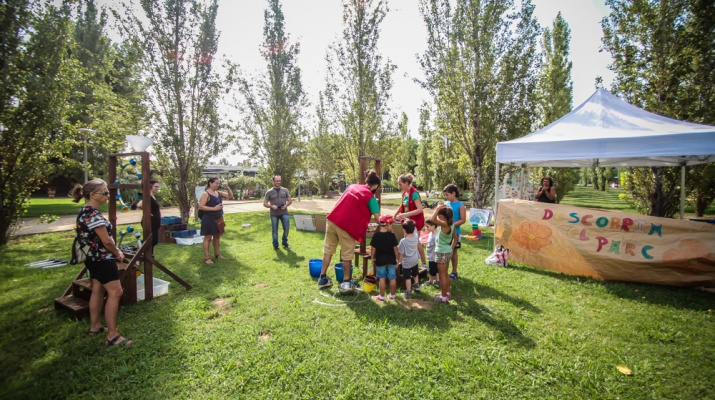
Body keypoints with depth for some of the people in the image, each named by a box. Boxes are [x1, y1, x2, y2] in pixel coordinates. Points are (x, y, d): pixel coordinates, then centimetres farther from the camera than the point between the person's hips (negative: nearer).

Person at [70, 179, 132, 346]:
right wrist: (118, 253, -5)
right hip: (102, 259, -11)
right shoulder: (93, 214, -24)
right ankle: (112, 335, -4)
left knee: (98, 290, 19)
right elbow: (106, 241, -22)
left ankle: (95, 326, 32)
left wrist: (115, 250, 9)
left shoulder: (85, 211, 8)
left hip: (93, 258, 11)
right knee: (115, 292, -7)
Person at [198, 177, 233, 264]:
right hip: (209, 219, -7)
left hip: (218, 218, 7)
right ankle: (207, 257, 5)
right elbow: (201, 206, -18)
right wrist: (214, 208, -22)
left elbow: (231, 196, 11)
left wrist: (227, 188, -4)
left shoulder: (219, 193, 8)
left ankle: (217, 254, 27)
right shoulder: (206, 194, -12)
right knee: (208, 237, -1)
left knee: (217, 236, 15)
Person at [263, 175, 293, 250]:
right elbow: (265, 204, 2)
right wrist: (271, 206, -16)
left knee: (286, 228, -1)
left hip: (284, 213, 1)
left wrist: (286, 205, -10)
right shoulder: (269, 192, 0)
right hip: (274, 214, -1)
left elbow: (290, 200, 10)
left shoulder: (285, 190, 5)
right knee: (275, 230, 6)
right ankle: (275, 245, 21)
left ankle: (285, 242, 22)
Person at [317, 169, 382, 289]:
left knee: (328, 250, 15)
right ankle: (346, 282, 22)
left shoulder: (352, 186, 15)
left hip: (332, 220, 6)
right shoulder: (370, 197, -3)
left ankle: (322, 278, 25)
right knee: (347, 254, 11)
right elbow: (378, 218, -8)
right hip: (346, 226, -6)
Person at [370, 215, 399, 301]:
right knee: (392, 278, 13)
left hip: (380, 260, -1)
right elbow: (395, 248, -4)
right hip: (391, 260, 1)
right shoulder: (392, 235, -8)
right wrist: (396, 259, 7)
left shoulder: (376, 235, -11)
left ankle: (381, 296, 14)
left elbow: (373, 248, -8)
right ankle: (392, 295, 24)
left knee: (382, 278, 6)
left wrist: (372, 258, 5)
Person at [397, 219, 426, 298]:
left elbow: (401, 254, -22)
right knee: (415, 274, 29)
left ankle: (408, 292, 19)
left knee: (407, 277, 10)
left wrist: (398, 261, -6)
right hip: (415, 259, 6)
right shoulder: (416, 235, -18)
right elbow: (412, 229, 3)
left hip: (407, 262, -6)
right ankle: (416, 285, 48)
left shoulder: (403, 241, -32)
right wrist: (406, 220, 2)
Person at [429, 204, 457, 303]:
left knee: (442, 275, 4)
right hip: (447, 251, 9)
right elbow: (455, 238, 12)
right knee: (445, 274, 22)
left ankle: (444, 297, 15)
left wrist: (438, 208, -29)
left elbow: (432, 219, -41)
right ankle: (447, 292, 35)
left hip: (442, 253, -9)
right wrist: (451, 249, 17)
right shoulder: (451, 223, 2)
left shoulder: (445, 224, -25)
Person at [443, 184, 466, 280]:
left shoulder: (460, 205, -10)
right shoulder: (445, 203, 4)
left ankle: (454, 272, 22)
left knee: (453, 251, 9)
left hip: (455, 232, -4)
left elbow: (463, 220, -13)